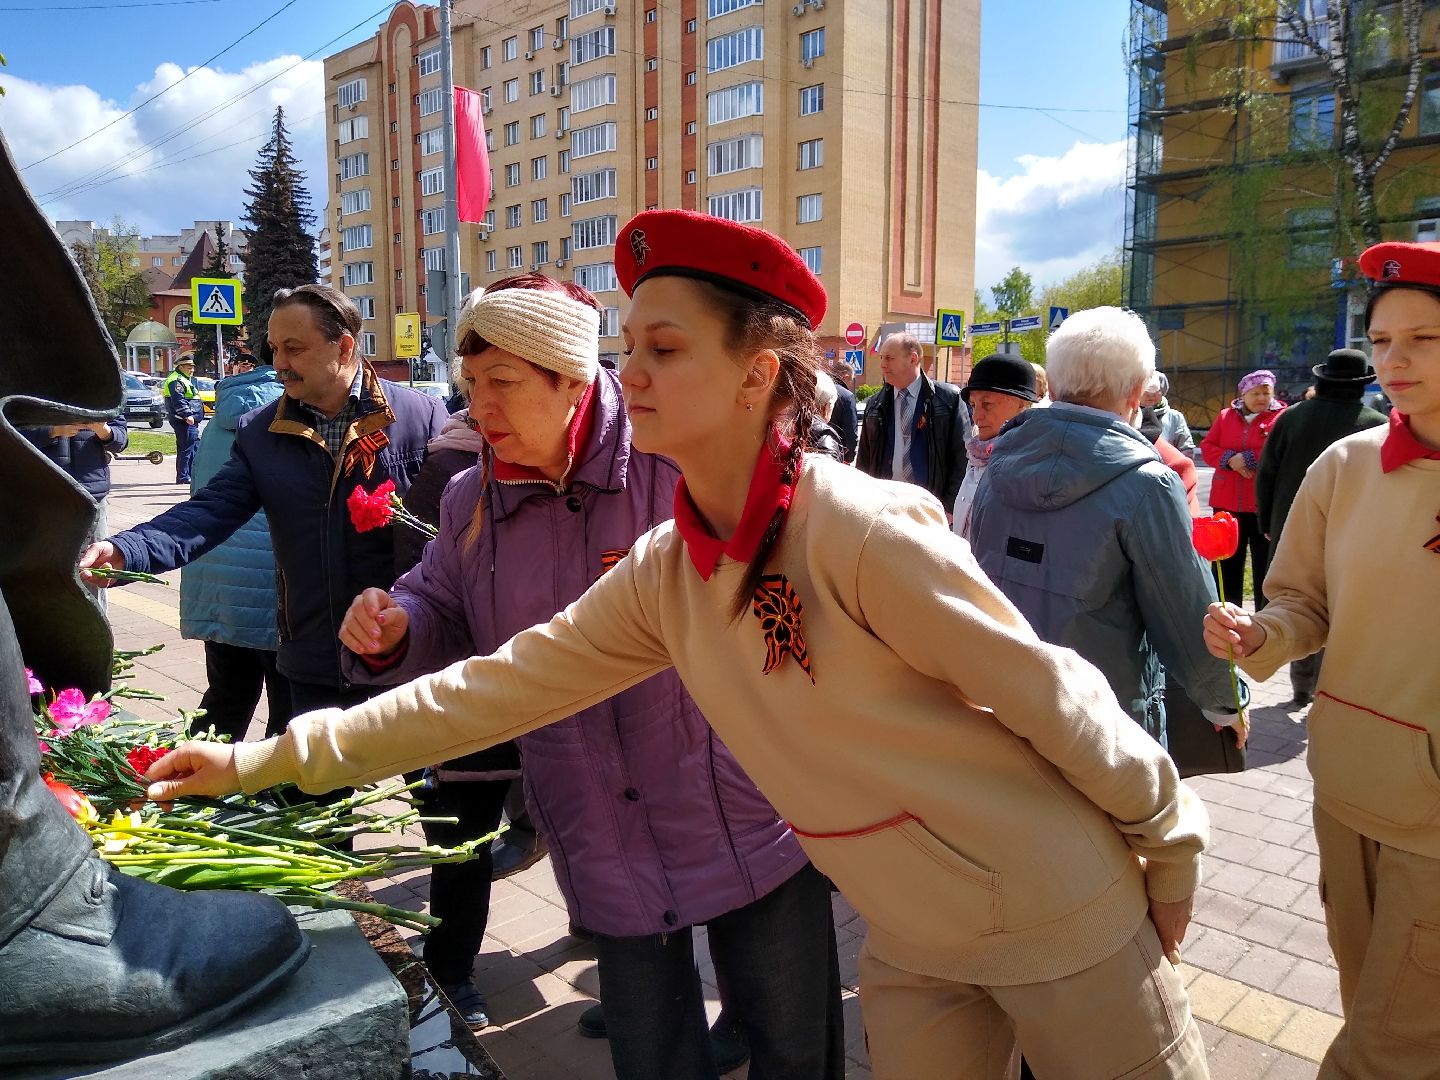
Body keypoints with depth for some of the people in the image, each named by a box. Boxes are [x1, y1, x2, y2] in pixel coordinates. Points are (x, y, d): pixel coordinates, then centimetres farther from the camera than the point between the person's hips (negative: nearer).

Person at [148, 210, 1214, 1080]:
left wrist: (1169, 849, -5)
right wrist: (267, 758, -3)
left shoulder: (863, 528, -26)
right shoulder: (663, 574, -6)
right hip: (913, 947, 5)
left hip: (1064, 916, -5)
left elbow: (1050, 695, -18)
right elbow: (498, 686, -3)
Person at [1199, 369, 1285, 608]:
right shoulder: (1225, 416, 9)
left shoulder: (1281, 418, -3)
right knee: (1226, 562, 12)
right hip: (1227, 503, 4)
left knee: (1265, 563, 5)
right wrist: (1230, 460, -12)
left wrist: (1247, 458, -17)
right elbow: (1207, 447, 5)